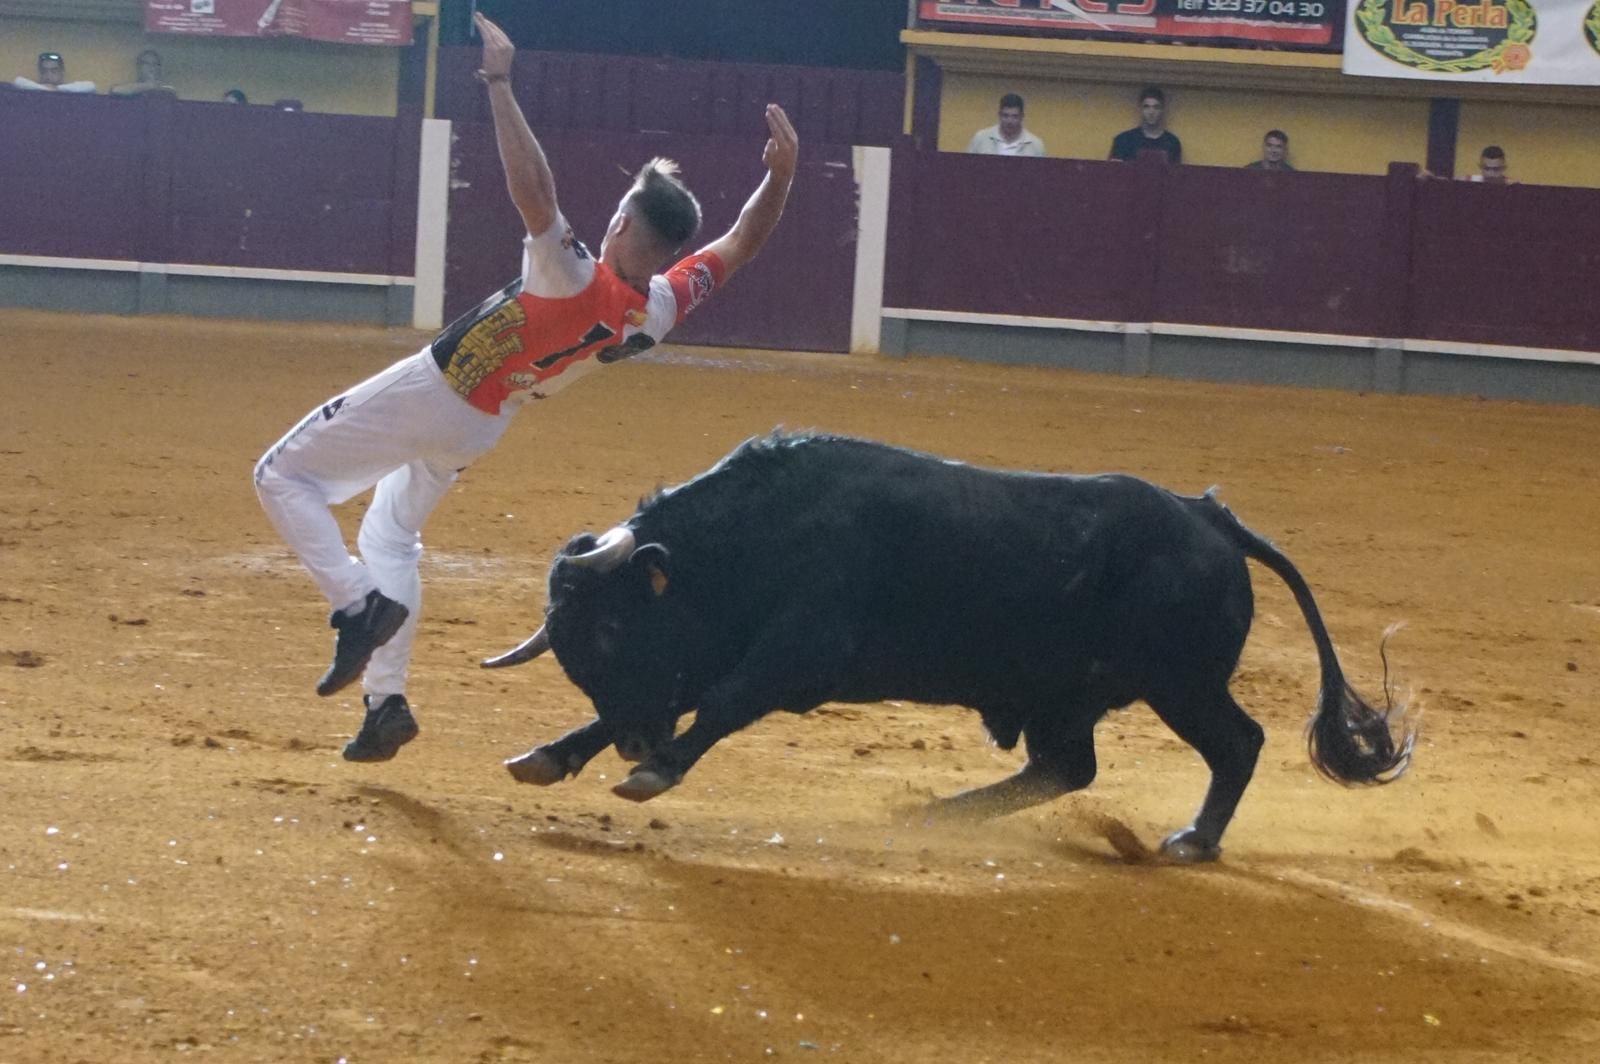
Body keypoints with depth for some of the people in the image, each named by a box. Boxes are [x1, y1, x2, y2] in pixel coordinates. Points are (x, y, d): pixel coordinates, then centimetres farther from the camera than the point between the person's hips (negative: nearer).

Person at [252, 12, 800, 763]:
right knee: (392, 538, 27)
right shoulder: (663, 308, -16)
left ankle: (361, 608, -11)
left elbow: (532, 192, -46)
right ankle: (386, 702, 22)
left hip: (428, 395, -8)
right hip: (480, 428, 8)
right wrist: (781, 175, -16)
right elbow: (741, 245, -5)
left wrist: (499, 86, -45)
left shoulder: (575, 281, -36)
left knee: (284, 475, 5)